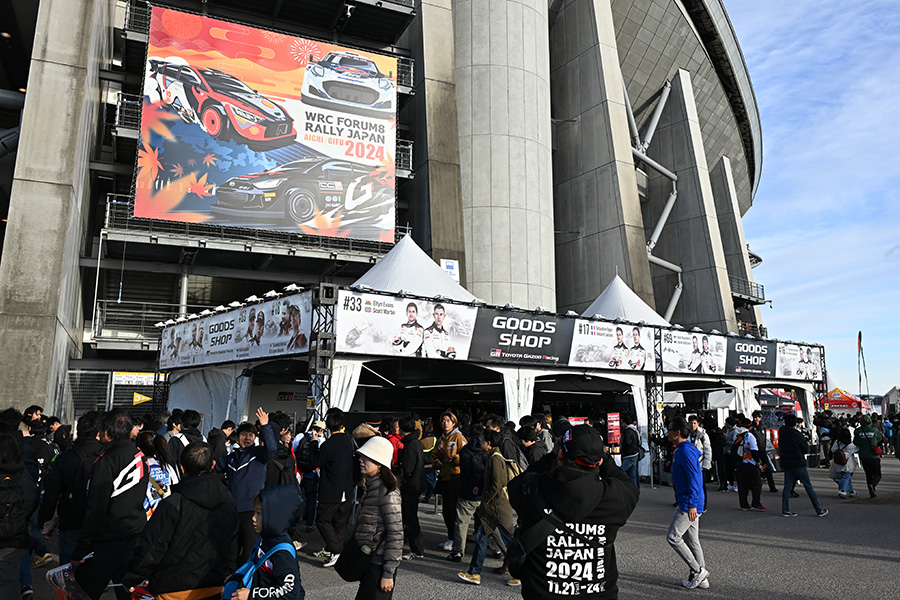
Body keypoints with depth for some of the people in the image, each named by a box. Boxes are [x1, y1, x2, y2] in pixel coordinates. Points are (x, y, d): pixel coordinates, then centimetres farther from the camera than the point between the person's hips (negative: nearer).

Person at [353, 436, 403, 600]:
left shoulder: (387, 492, -19)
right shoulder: (371, 485, 8)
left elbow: (396, 535, -20)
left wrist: (388, 574, -19)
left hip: (380, 564, -9)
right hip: (368, 561, 9)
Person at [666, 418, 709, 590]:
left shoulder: (685, 451, -18)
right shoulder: (682, 450, 13)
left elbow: (693, 478, -23)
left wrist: (691, 505, -24)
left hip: (689, 504, -10)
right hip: (691, 503, 10)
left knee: (673, 537, -3)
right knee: (692, 540, 14)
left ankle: (698, 571, 3)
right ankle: (702, 578, 20)